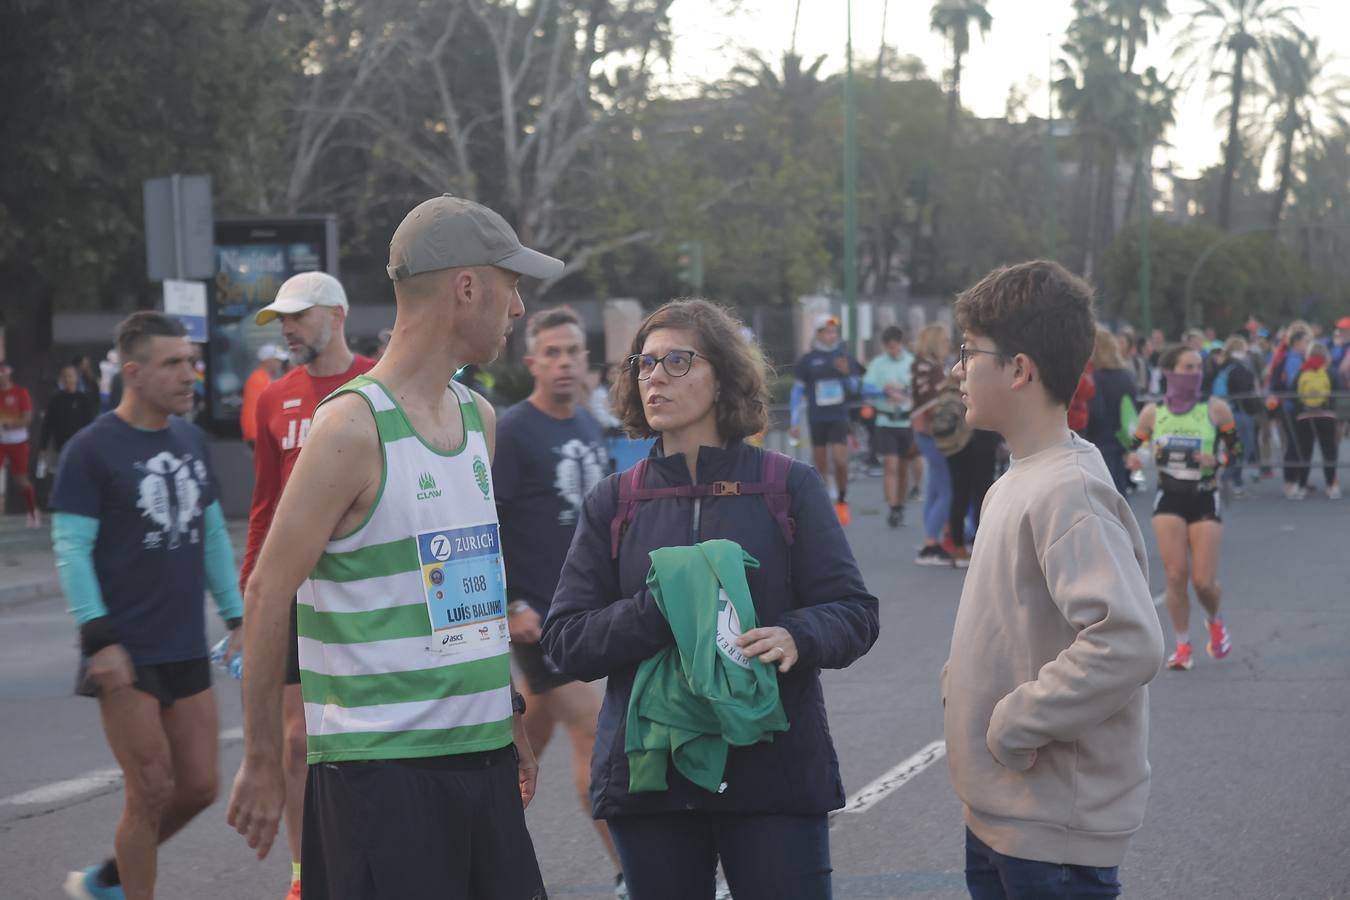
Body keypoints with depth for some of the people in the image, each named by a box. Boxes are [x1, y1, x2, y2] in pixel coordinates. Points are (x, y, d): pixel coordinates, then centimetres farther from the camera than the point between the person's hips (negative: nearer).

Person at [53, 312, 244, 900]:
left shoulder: (192, 439, 10)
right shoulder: (92, 449, -9)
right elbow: (71, 549, -12)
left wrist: (234, 618, 14)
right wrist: (99, 637, -19)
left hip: (187, 650, 7)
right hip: (126, 653, -6)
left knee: (198, 788, 8)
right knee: (150, 794, -6)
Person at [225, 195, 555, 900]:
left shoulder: (479, 418, 13)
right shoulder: (353, 427, -12)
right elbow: (268, 592, -11)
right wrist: (261, 760, -8)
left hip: (484, 759, 8)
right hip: (381, 767, -7)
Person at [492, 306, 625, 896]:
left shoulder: (590, 427, 9)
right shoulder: (512, 432, -13)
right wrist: (510, 606, -18)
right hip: (536, 613, -7)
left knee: (533, 735, 15)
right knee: (593, 734, -8)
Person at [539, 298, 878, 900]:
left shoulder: (789, 487, 3)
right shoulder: (614, 502, 7)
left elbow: (854, 613, 1)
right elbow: (565, 641, 1)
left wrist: (797, 637, -22)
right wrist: (659, 611, -17)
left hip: (775, 768, -2)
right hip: (649, 777, 2)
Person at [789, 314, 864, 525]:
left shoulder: (844, 357, 5)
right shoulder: (809, 359, 1)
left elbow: (854, 390, 9)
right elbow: (797, 390, 5)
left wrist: (846, 373, -11)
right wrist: (794, 421, 1)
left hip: (839, 418, 0)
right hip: (817, 418, 0)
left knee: (840, 461, -12)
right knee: (821, 466, 6)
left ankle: (842, 501, 7)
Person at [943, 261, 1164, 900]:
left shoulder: (1069, 493, -21)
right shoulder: (1015, 482, 7)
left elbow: (1127, 643, -31)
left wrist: (1015, 724, -22)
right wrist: (960, 679, 6)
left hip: (1055, 832, -9)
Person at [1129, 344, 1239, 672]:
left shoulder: (1216, 409, -2)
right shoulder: (1152, 412, 2)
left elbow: (1237, 451, 3)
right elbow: (1133, 452, 6)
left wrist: (1216, 462, -18)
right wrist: (1138, 460, -17)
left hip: (1205, 500, -1)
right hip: (1169, 500, 1)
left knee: (1203, 581, -5)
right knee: (1176, 575, -8)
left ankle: (1214, 621, 29)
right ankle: (1182, 645, 8)